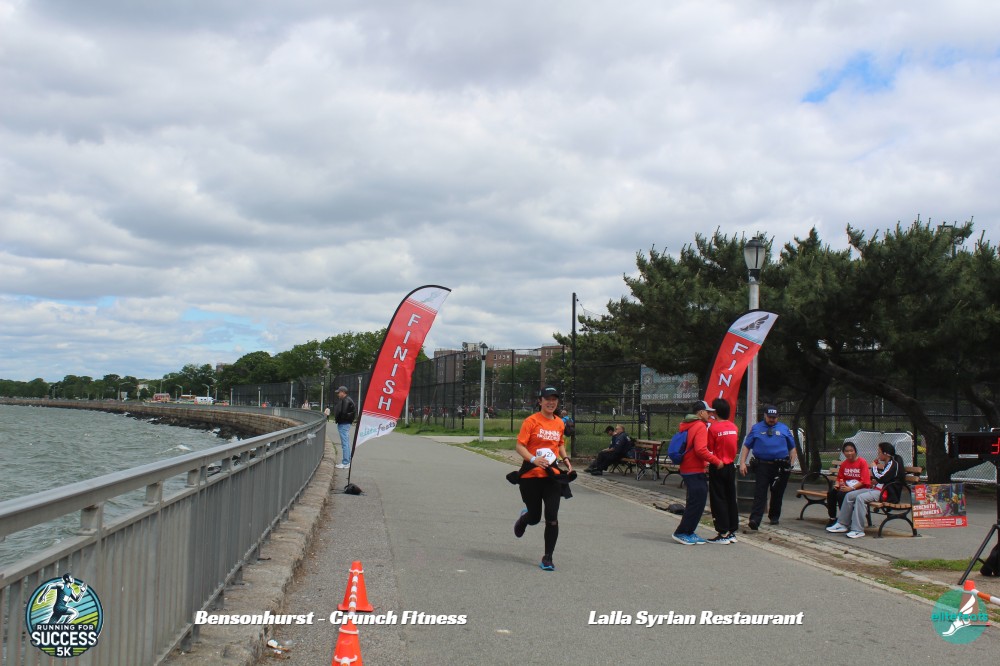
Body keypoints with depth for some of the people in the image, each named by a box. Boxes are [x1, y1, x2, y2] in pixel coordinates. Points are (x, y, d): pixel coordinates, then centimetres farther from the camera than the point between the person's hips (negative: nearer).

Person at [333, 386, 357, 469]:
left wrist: (336, 419, -9)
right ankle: (348, 462, 22)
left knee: (345, 444, -8)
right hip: (345, 424, 11)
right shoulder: (346, 400, 17)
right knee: (347, 443, 15)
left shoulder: (346, 401, -16)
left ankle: (345, 463, -7)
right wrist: (336, 419, 5)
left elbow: (343, 412, -23)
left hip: (343, 424, -11)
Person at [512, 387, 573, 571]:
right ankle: (524, 516, 46)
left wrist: (566, 459, 10)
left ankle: (547, 558, 5)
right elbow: (519, 446, -11)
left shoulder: (559, 423, 10)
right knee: (534, 518, 7)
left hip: (552, 475, 3)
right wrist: (533, 459, -27)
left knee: (552, 518, -8)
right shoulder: (531, 421, -7)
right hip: (531, 475, -3)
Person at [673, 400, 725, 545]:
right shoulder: (700, 426, -14)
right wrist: (716, 461, -17)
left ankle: (689, 533, 18)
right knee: (697, 502, -6)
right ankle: (681, 533, -2)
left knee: (695, 503, 15)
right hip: (695, 472, -10)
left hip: (687, 469, 10)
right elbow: (700, 450, -24)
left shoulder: (686, 425, 15)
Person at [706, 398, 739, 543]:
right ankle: (732, 532, 16)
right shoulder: (734, 427, 2)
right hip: (730, 466, 6)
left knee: (718, 500, 0)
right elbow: (736, 448, 9)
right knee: (731, 499, 11)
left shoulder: (713, 427, -15)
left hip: (717, 468, -6)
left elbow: (710, 448, -10)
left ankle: (723, 533, 0)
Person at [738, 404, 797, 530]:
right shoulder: (756, 428, 9)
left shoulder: (784, 429, 11)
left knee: (777, 494, 12)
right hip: (763, 466, -2)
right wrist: (742, 463, -2)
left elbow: (792, 448, 15)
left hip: (781, 467, 2)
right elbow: (746, 446, 8)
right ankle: (754, 520, -19)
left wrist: (791, 464, 7)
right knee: (760, 494, -11)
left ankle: (774, 517, 30)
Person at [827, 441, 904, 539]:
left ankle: (858, 530, -33)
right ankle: (842, 524, 0)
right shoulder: (887, 464, 21)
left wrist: (874, 467, -4)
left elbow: (881, 478, -20)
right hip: (877, 489, 10)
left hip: (886, 493, -10)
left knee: (860, 498, -32)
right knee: (849, 496, -1)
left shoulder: (893, 464, -10)